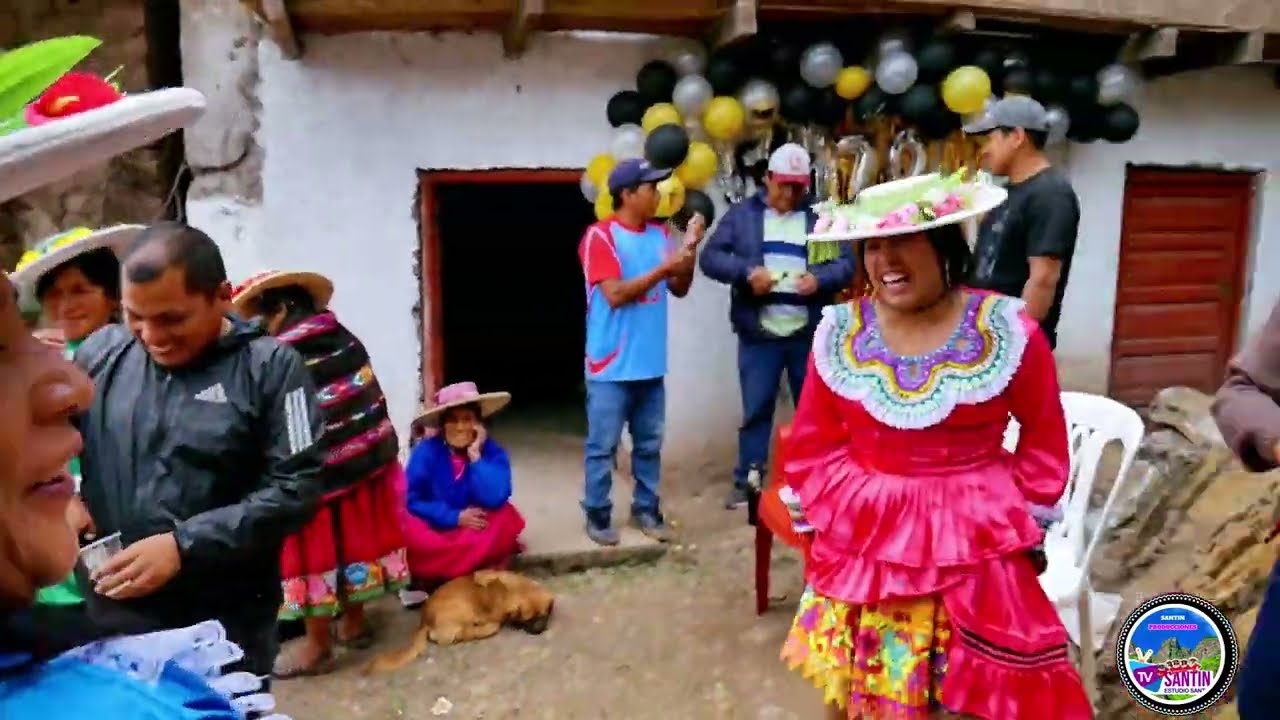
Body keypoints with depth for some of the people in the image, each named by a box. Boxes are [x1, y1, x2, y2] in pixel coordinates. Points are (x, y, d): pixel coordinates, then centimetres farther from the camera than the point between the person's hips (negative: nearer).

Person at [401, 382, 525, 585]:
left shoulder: (492, 452, -10)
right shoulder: (425, 451, -12)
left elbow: (495, 499, -25)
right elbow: (411, 500, -14)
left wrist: (475, 456, -26)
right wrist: (455, 517, -21)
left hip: (475, 529, 1)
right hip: (435, 529, -1)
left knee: (506, 518, -27)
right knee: (411, 531, -31)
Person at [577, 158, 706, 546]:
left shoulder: (659, 234, 9)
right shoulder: (600, 236, -11)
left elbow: (680, 289, 11)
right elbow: (615, 295, -18)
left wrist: (690, 251, -4)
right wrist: (663, 269, -19)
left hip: (651, 363, 6)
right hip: (611, 365, -6)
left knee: (649, 444, 14)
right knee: (602, 446, 4)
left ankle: (646, 509, 27)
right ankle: (597, 515, 17)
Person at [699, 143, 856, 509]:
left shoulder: (822, 218, 8)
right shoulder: (742, 214, 5)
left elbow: (846, 264, 2)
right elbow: (710, 257, -3)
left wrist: (820, 278, -19)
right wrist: (747, 272, -20)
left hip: (810, 334, 1)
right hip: (759, 334, -1)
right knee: (756, 410, 5)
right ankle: (746, 483, 17)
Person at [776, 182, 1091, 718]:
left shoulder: (1006, 330, -8)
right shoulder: (840, 333, -3)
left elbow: (1044, 439, 4)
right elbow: (813, 444, 6)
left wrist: (1027, 523, 6)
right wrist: (822, 519, 5)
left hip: (975, 541, -2)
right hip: (859, 539, 2)